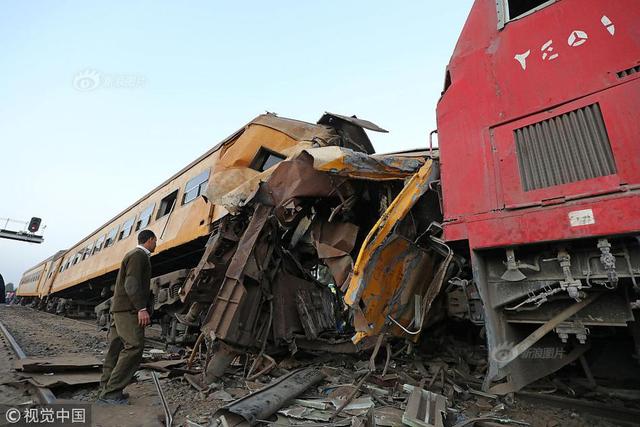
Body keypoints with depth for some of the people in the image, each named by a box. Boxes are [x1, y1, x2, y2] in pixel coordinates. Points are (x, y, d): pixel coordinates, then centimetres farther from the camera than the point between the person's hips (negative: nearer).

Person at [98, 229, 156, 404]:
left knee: (116, 349, 10)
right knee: (134, 347, -15)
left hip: (119, 308, 11)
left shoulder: (134, 255, 24)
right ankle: (111, 392, -14)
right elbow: (132, 283, -20)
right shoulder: (138, 255, -8)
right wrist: (141, 308, -26)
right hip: (128, 309, -11)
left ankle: (107, 389, 15)